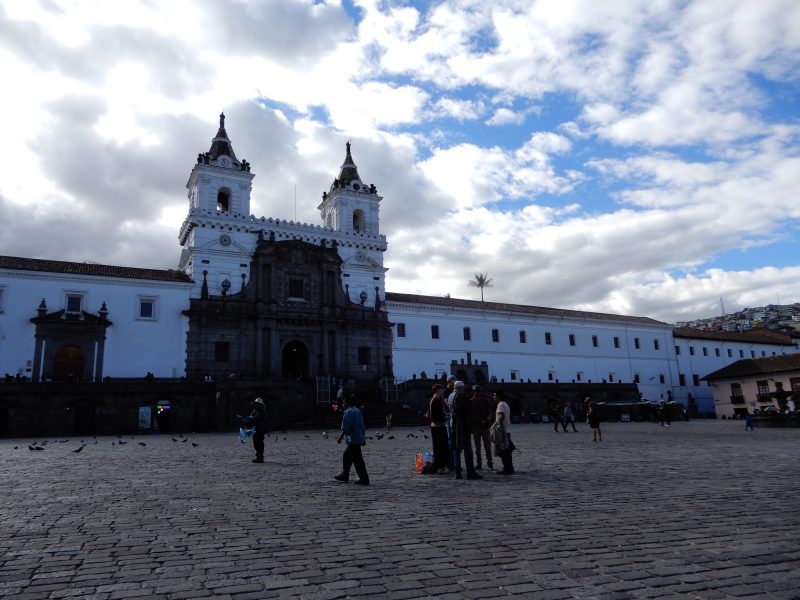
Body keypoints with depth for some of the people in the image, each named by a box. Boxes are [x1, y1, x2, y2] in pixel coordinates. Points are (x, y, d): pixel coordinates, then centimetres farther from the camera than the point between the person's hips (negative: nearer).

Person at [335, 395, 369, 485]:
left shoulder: (348, 412, -13)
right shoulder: (358, 411, 16)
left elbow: (346, 428, -19)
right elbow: (362, 426, 19)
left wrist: (340, 438, -13)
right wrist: (363, 438, 23)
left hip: (353, 440, -10)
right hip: (359, 439, 10)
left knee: (357, 460, -5)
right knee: (346, 456, 20)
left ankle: (364, 480, -3)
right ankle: (344, 476, 27)